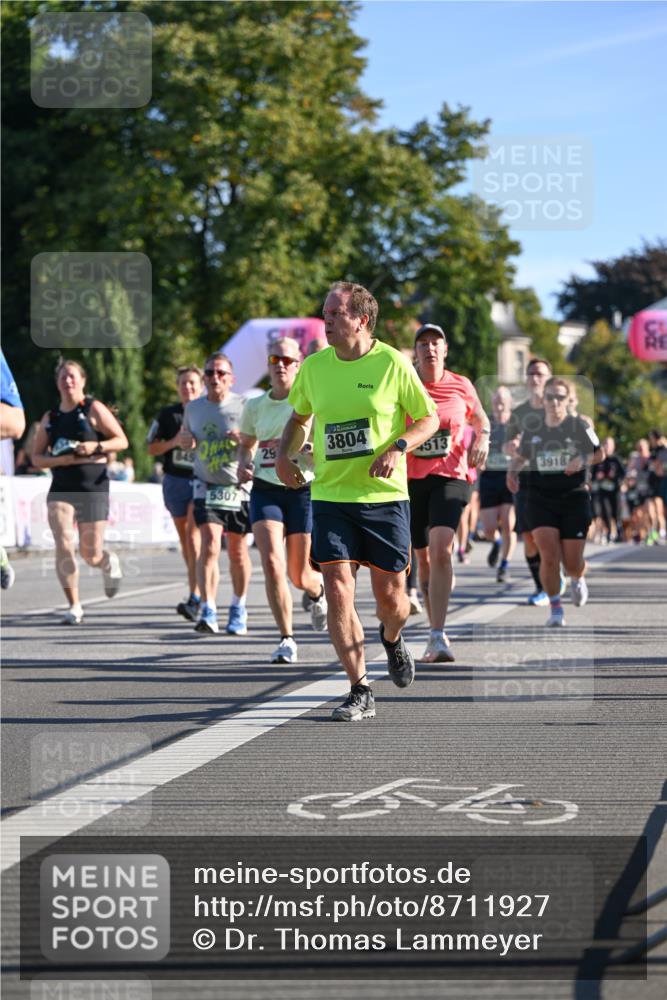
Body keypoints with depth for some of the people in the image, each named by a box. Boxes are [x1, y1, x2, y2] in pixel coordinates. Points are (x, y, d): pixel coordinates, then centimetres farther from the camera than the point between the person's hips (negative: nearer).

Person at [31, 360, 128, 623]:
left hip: (93, 488, -3)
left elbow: (121, 441, -2)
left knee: (91, 554, -2)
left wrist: (96, 447, -19)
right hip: (60, 489, 3)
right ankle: (74, 607, -4)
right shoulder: (50, 418, 11)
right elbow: (36, 457, 11)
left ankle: (110, 563, 36)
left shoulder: (94, 409, 0)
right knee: (63, 546, -13)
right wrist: (59, 460, -9)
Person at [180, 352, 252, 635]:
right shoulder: (193, 407, 7)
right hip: (206, 487, 1)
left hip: (238, 487, -1)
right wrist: (183, 440, 0)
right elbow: (185, 438, 24)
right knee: (209, 545, -16)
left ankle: (238, 608, 27)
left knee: (237, 551, 8)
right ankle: (208, 611, -19)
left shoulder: (244, 406, -5)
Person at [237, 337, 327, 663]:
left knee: (300, 577, 3)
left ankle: (317, 592, 43)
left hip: (303, 491, -2)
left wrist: (316, 450, -23)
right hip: (265, 490, 2)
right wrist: (244, 464, 1)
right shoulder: (255, 406, 7)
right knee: (272, 564, -17)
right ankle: (287, 639, -7)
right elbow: (246, 444, 23)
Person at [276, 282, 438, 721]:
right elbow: (299, 417, 20)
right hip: (330, 496, 2)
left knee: (390, 596, 3)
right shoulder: (314, 367, 3)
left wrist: (397, 447, -15)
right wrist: (285, 454, 2)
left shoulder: (392, 363, -6)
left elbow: (430, 418, 2)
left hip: (385, 496, -2)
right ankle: (360, 692, -2)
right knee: (338, 591, -10)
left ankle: (392, 639, 41)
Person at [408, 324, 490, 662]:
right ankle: (437, 632, 26)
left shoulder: (461, 386, 2)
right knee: (423, 557, 10)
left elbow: (480, 417, 21)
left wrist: (482, 438, 1)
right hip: (410, 478, 2)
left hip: (451, 476, -2)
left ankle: (438, 637, -25)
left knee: (441, 549, -21)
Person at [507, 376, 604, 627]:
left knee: (572, 563, 0)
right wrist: (512, 471, -2)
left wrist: (582, 460, -12)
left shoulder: (579, 426, -1)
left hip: (574, 497, -1)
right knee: (549, 556, -14)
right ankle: (555, 608, 3)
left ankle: (577, 580, 39)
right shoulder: (532, 429, 5)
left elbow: (599, 454, 8)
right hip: (540, 499, 1)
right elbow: (520, 456, 19)